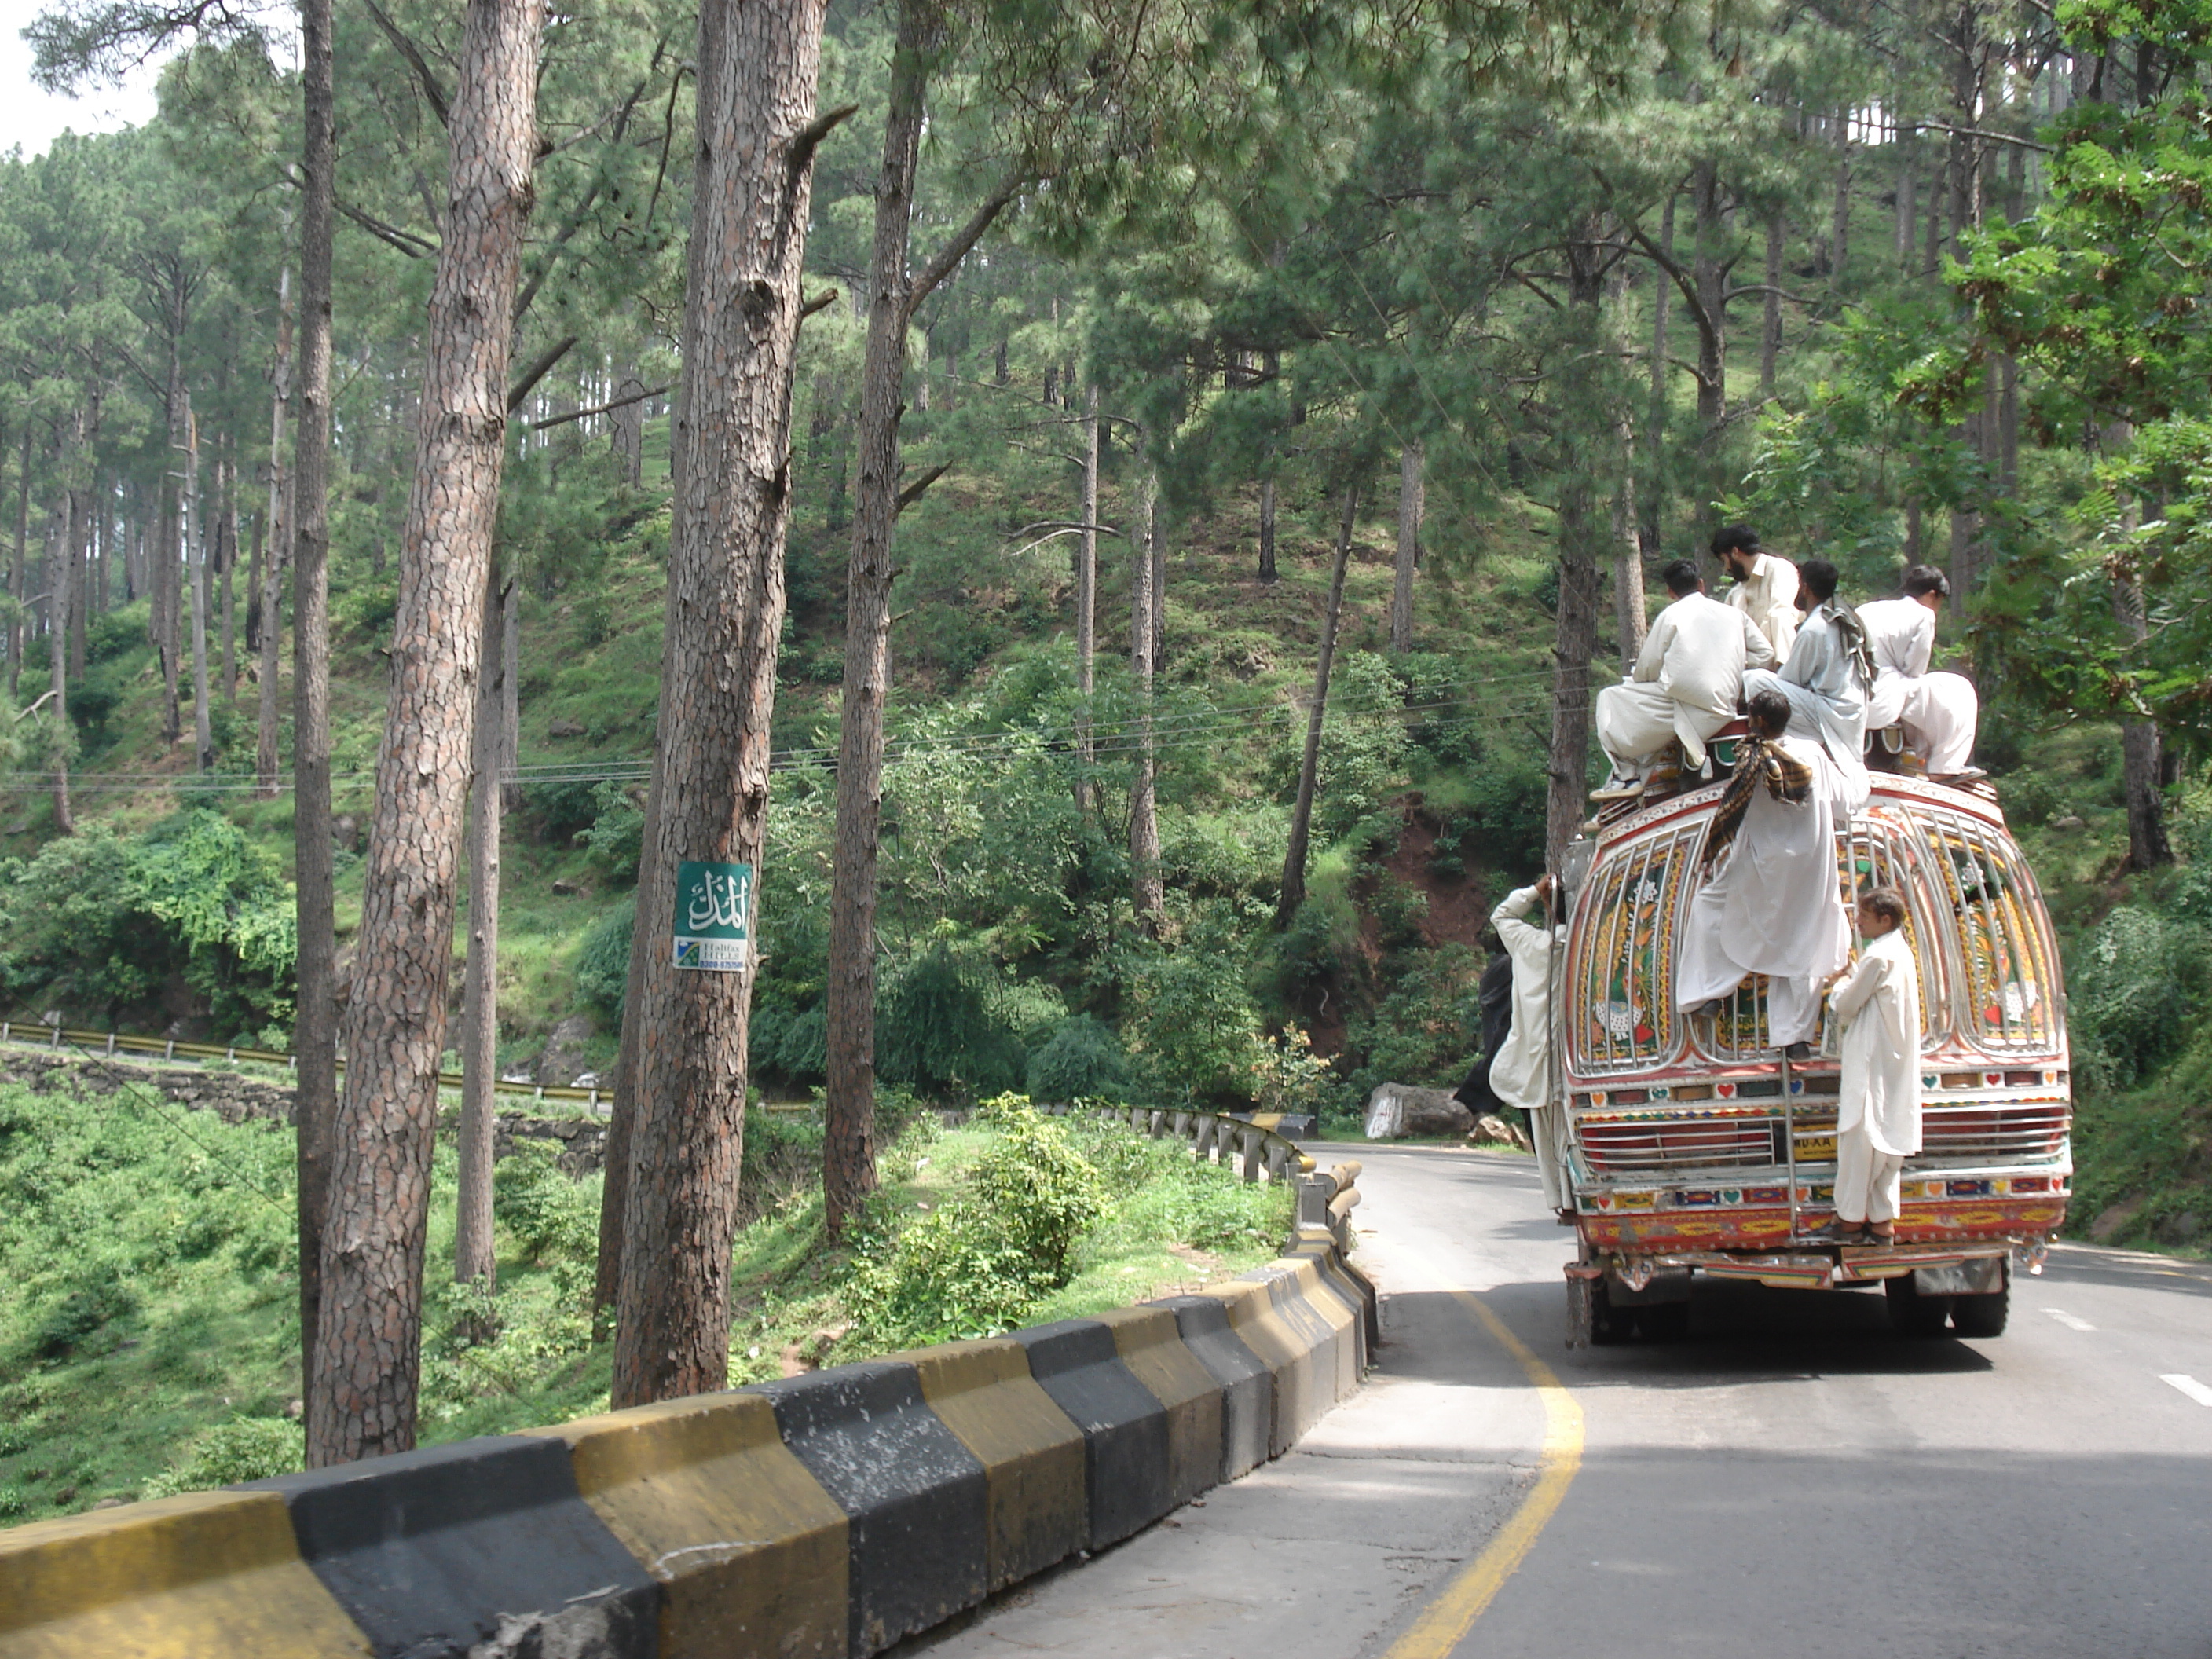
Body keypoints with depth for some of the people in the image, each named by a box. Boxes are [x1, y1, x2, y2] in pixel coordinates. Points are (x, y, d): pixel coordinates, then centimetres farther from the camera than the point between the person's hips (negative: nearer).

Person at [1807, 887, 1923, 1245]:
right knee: (1886, 1142, 9)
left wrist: (1842, 983, 6)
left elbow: (1845, 1006, -12)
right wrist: (1850, 983, 9)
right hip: (1894, 1064, 10)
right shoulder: (1901, 953, 13)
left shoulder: (1878, 957, -17)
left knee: (1858, 1138, -4)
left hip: (1871, 1064, -10)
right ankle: (1882, 1222, 11)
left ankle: (1850, 1220, 0)